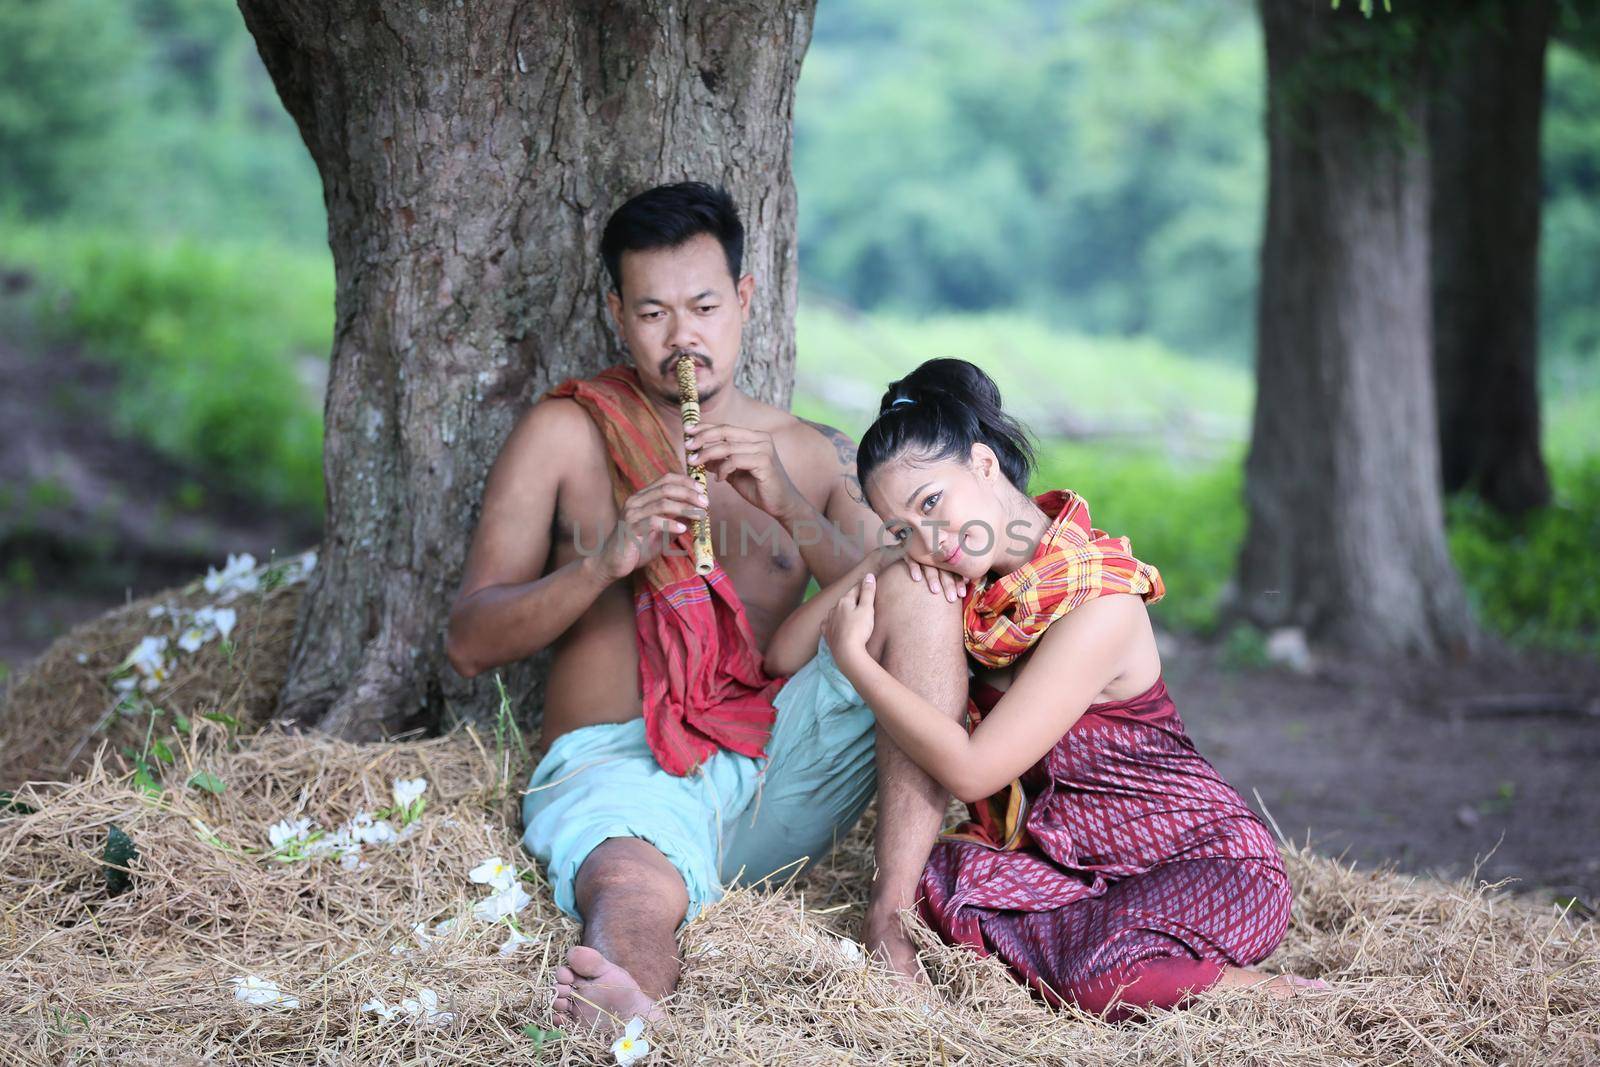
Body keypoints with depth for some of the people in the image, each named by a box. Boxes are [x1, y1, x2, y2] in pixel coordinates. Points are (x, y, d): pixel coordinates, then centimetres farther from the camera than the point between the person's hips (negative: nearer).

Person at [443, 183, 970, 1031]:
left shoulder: (814, 456, 19)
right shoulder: (566, 435, 12)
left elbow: (903, 604, 4)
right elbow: (469, 643, 4)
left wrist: (787, 507, -11)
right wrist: (605, 562, -13)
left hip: (783, 762, 3)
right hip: (620, 765, -3)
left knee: (928, 577, -18)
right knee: (637, 894, -39)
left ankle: (896, 909, -32)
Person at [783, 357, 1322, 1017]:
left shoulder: (1098, 605, -22)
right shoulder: (978, 584, 2)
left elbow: (971, 770, -24)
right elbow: (787, 652, 2)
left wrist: (852, 655, -15)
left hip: (1210, 864, -7)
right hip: (1069, 859, 7)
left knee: (1093, 975, -35)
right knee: (931, 880, -22)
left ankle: (1255, 987, -9)